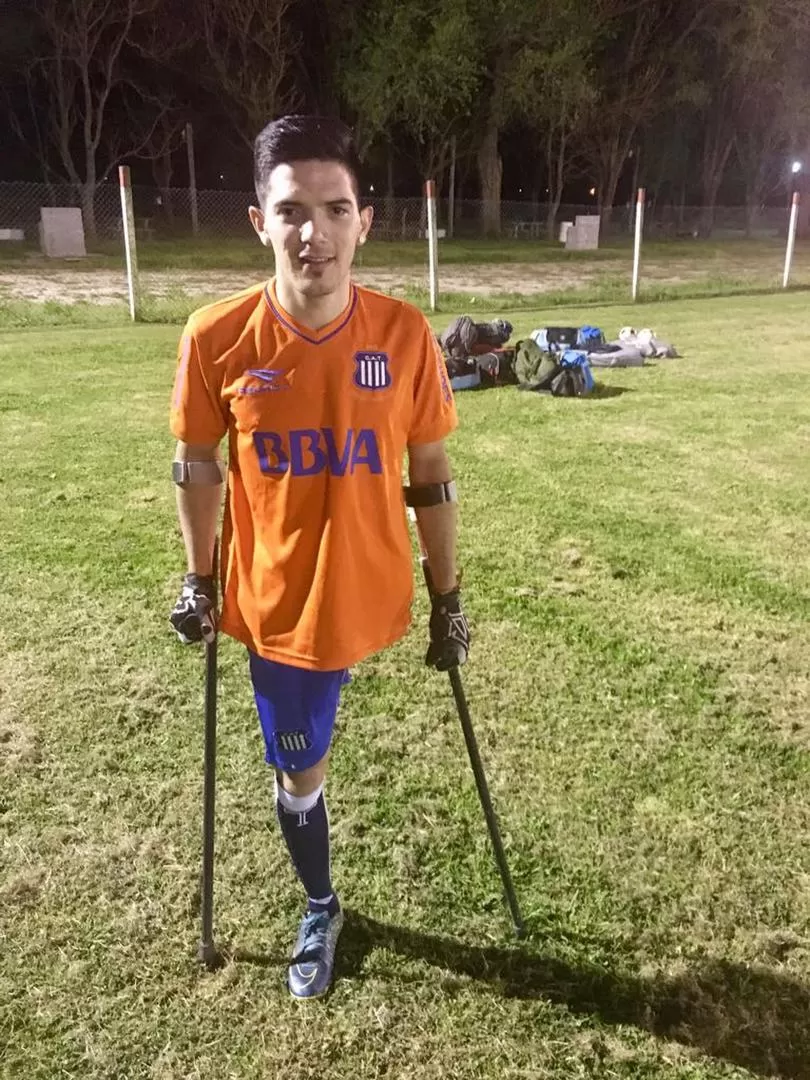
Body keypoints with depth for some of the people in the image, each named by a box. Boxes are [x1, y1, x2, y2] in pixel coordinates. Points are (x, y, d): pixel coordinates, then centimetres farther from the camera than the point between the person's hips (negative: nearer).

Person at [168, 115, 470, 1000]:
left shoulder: (405, 335, -14)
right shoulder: (215, 338, -15)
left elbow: (431, 478, -4)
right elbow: (199, 465, 0)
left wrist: (447, 601, 1)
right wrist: (198, 582, 6)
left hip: (368, 597, 0)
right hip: (273, 603, 1)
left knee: (305, 756, 19)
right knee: (299, 771, 17)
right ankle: (320, 909, 44)